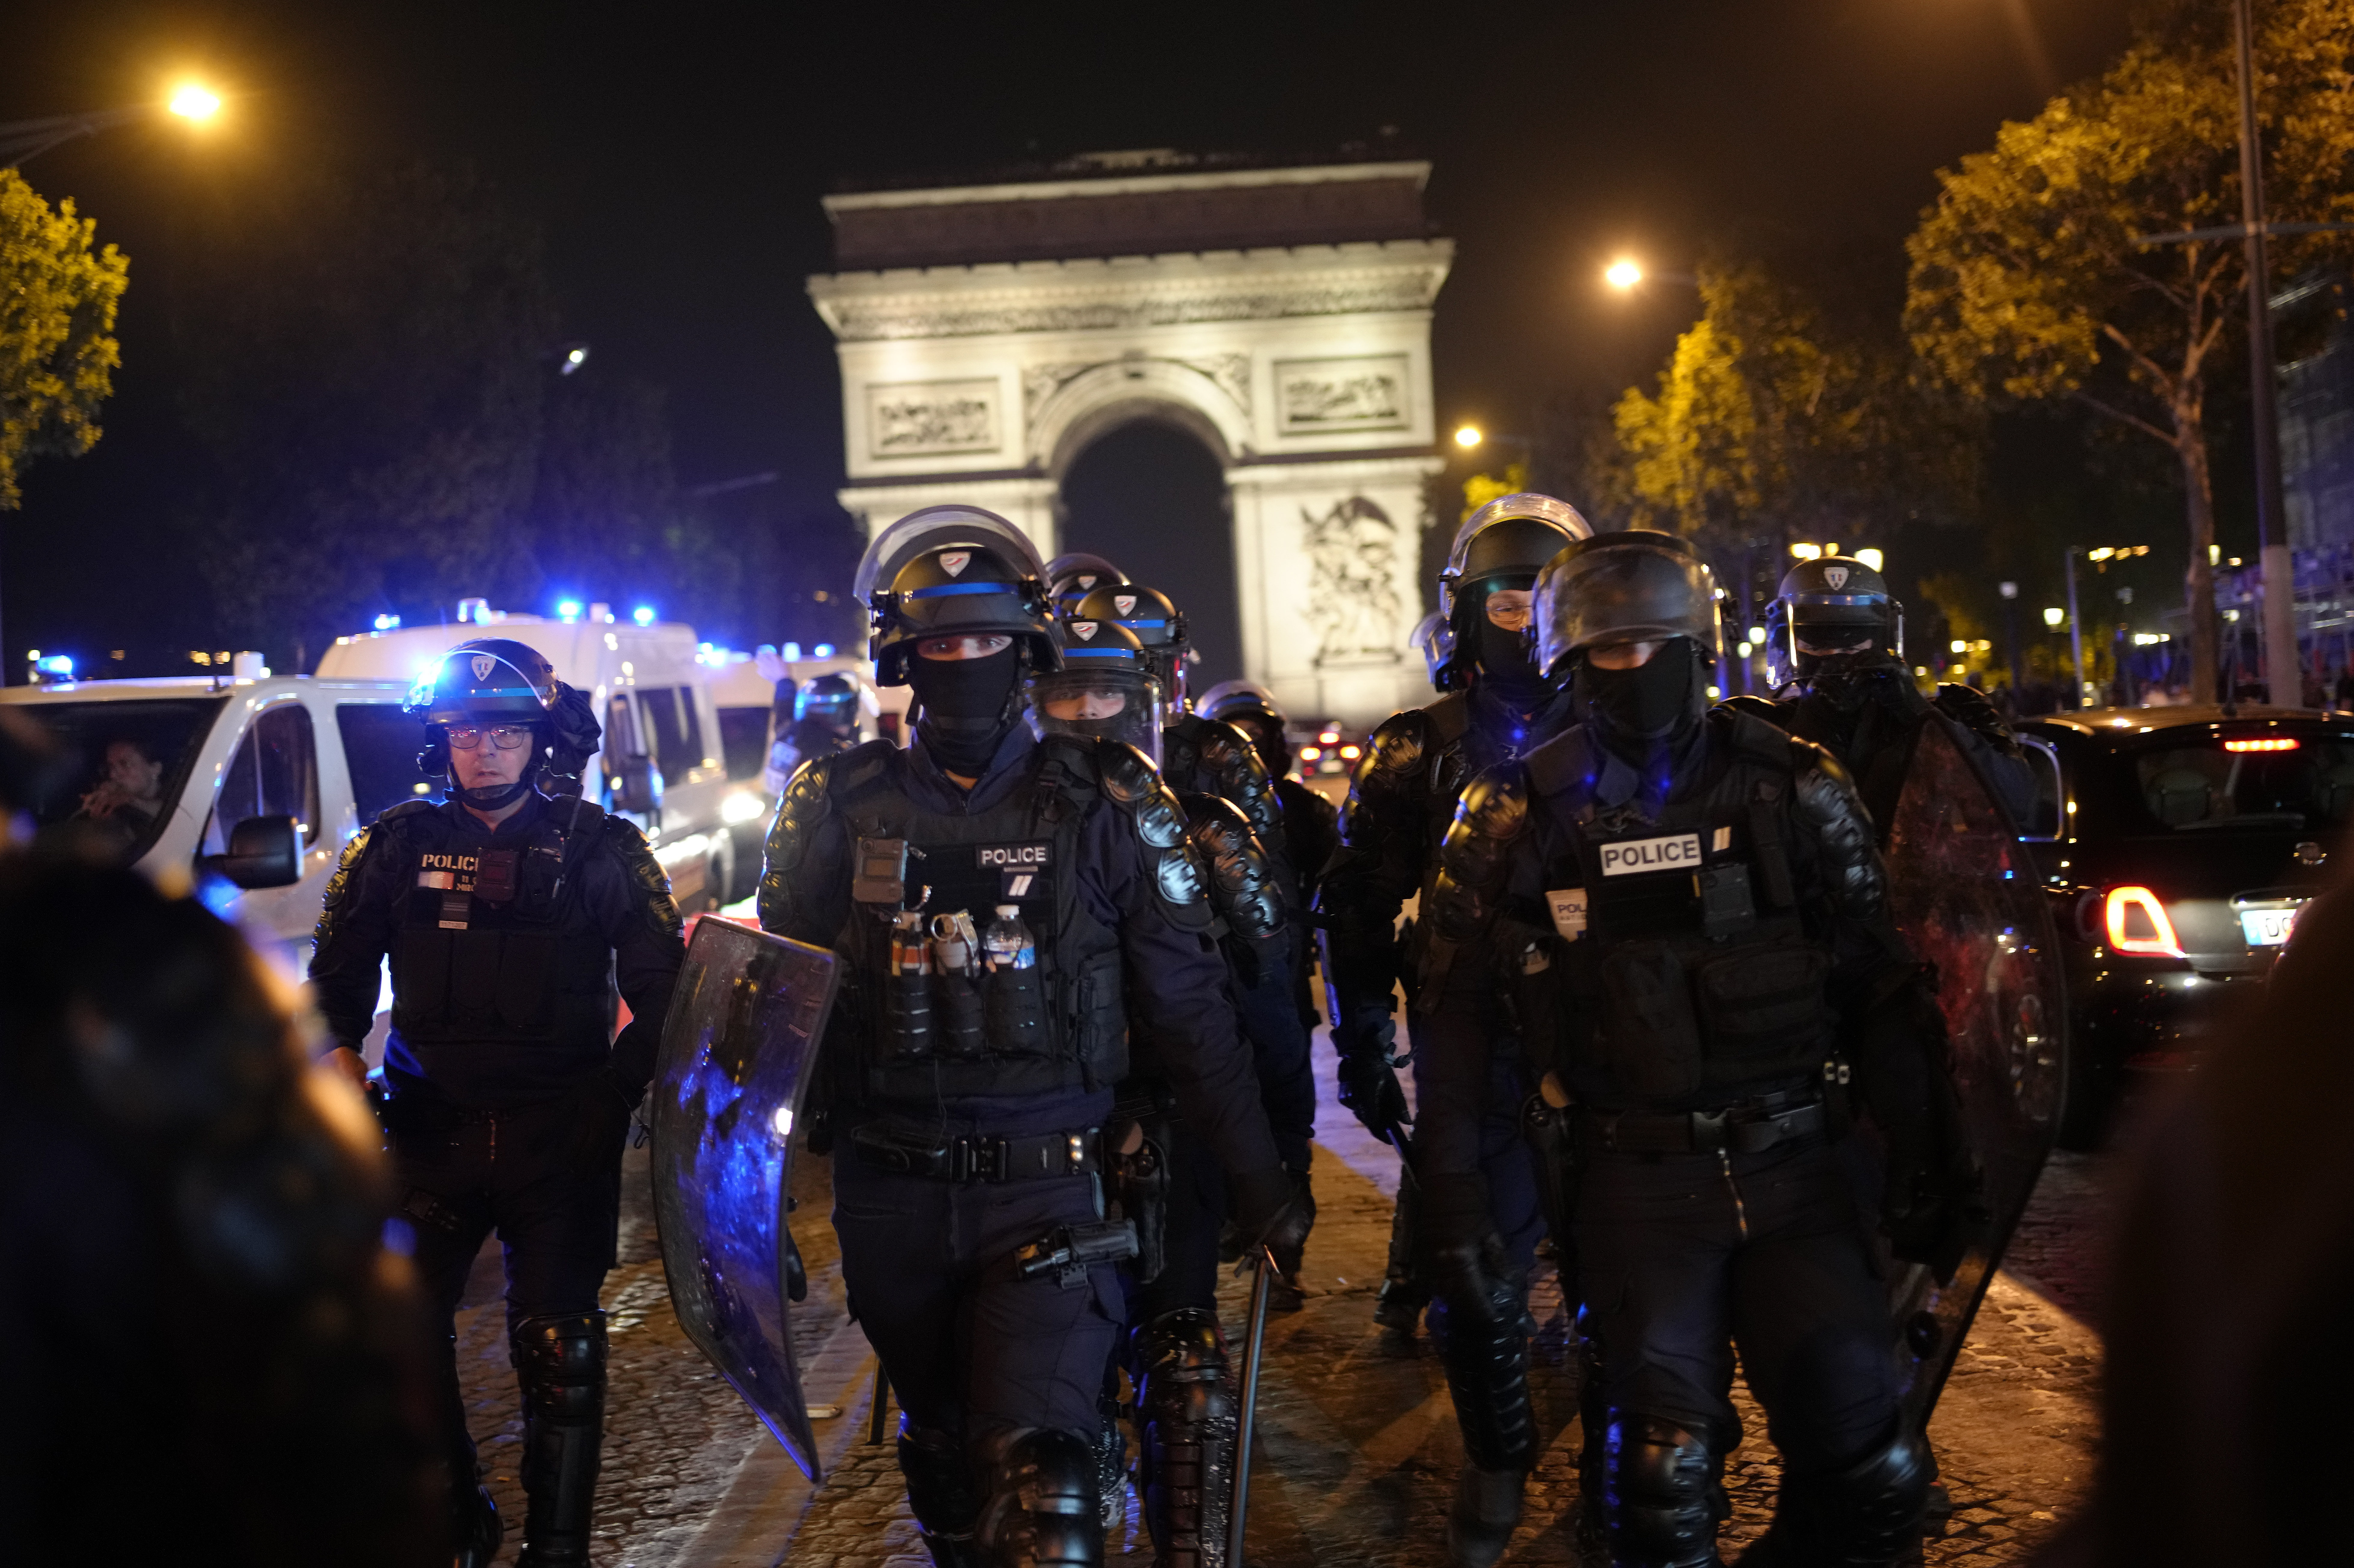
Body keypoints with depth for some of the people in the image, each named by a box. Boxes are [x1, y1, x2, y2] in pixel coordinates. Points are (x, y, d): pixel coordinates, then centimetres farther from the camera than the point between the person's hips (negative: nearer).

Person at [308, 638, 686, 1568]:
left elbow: (659, 988, 2)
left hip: (563, 1141, -2)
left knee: (559, 1353, 0)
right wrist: (342, 1057, -1)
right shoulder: (398, 846, 7)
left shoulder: (598, 848, 1)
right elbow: (338, 973, 16)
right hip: (430, 1132, 2)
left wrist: (612, 1099, -8)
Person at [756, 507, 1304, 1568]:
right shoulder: (839, 807, 3)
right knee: (944, 1463, 19)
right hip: (890, 1195, 3)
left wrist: (1262, 1187, 1)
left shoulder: (1104, 803, -1)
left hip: (1045, 1190, -2)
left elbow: (1190, 1012, 1)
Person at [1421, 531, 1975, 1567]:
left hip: (1795, 1169, 2)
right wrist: (1455, 1205, -1)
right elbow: (1457, 1016, 1)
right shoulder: (1520, 817, -2)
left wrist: (1927, 1164, 4)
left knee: (1867, 1477, 2)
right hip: (1637, 1186, -1)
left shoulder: (1794, 789, 1)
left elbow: (1881, 990, 6)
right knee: (1664, 1481, 2)